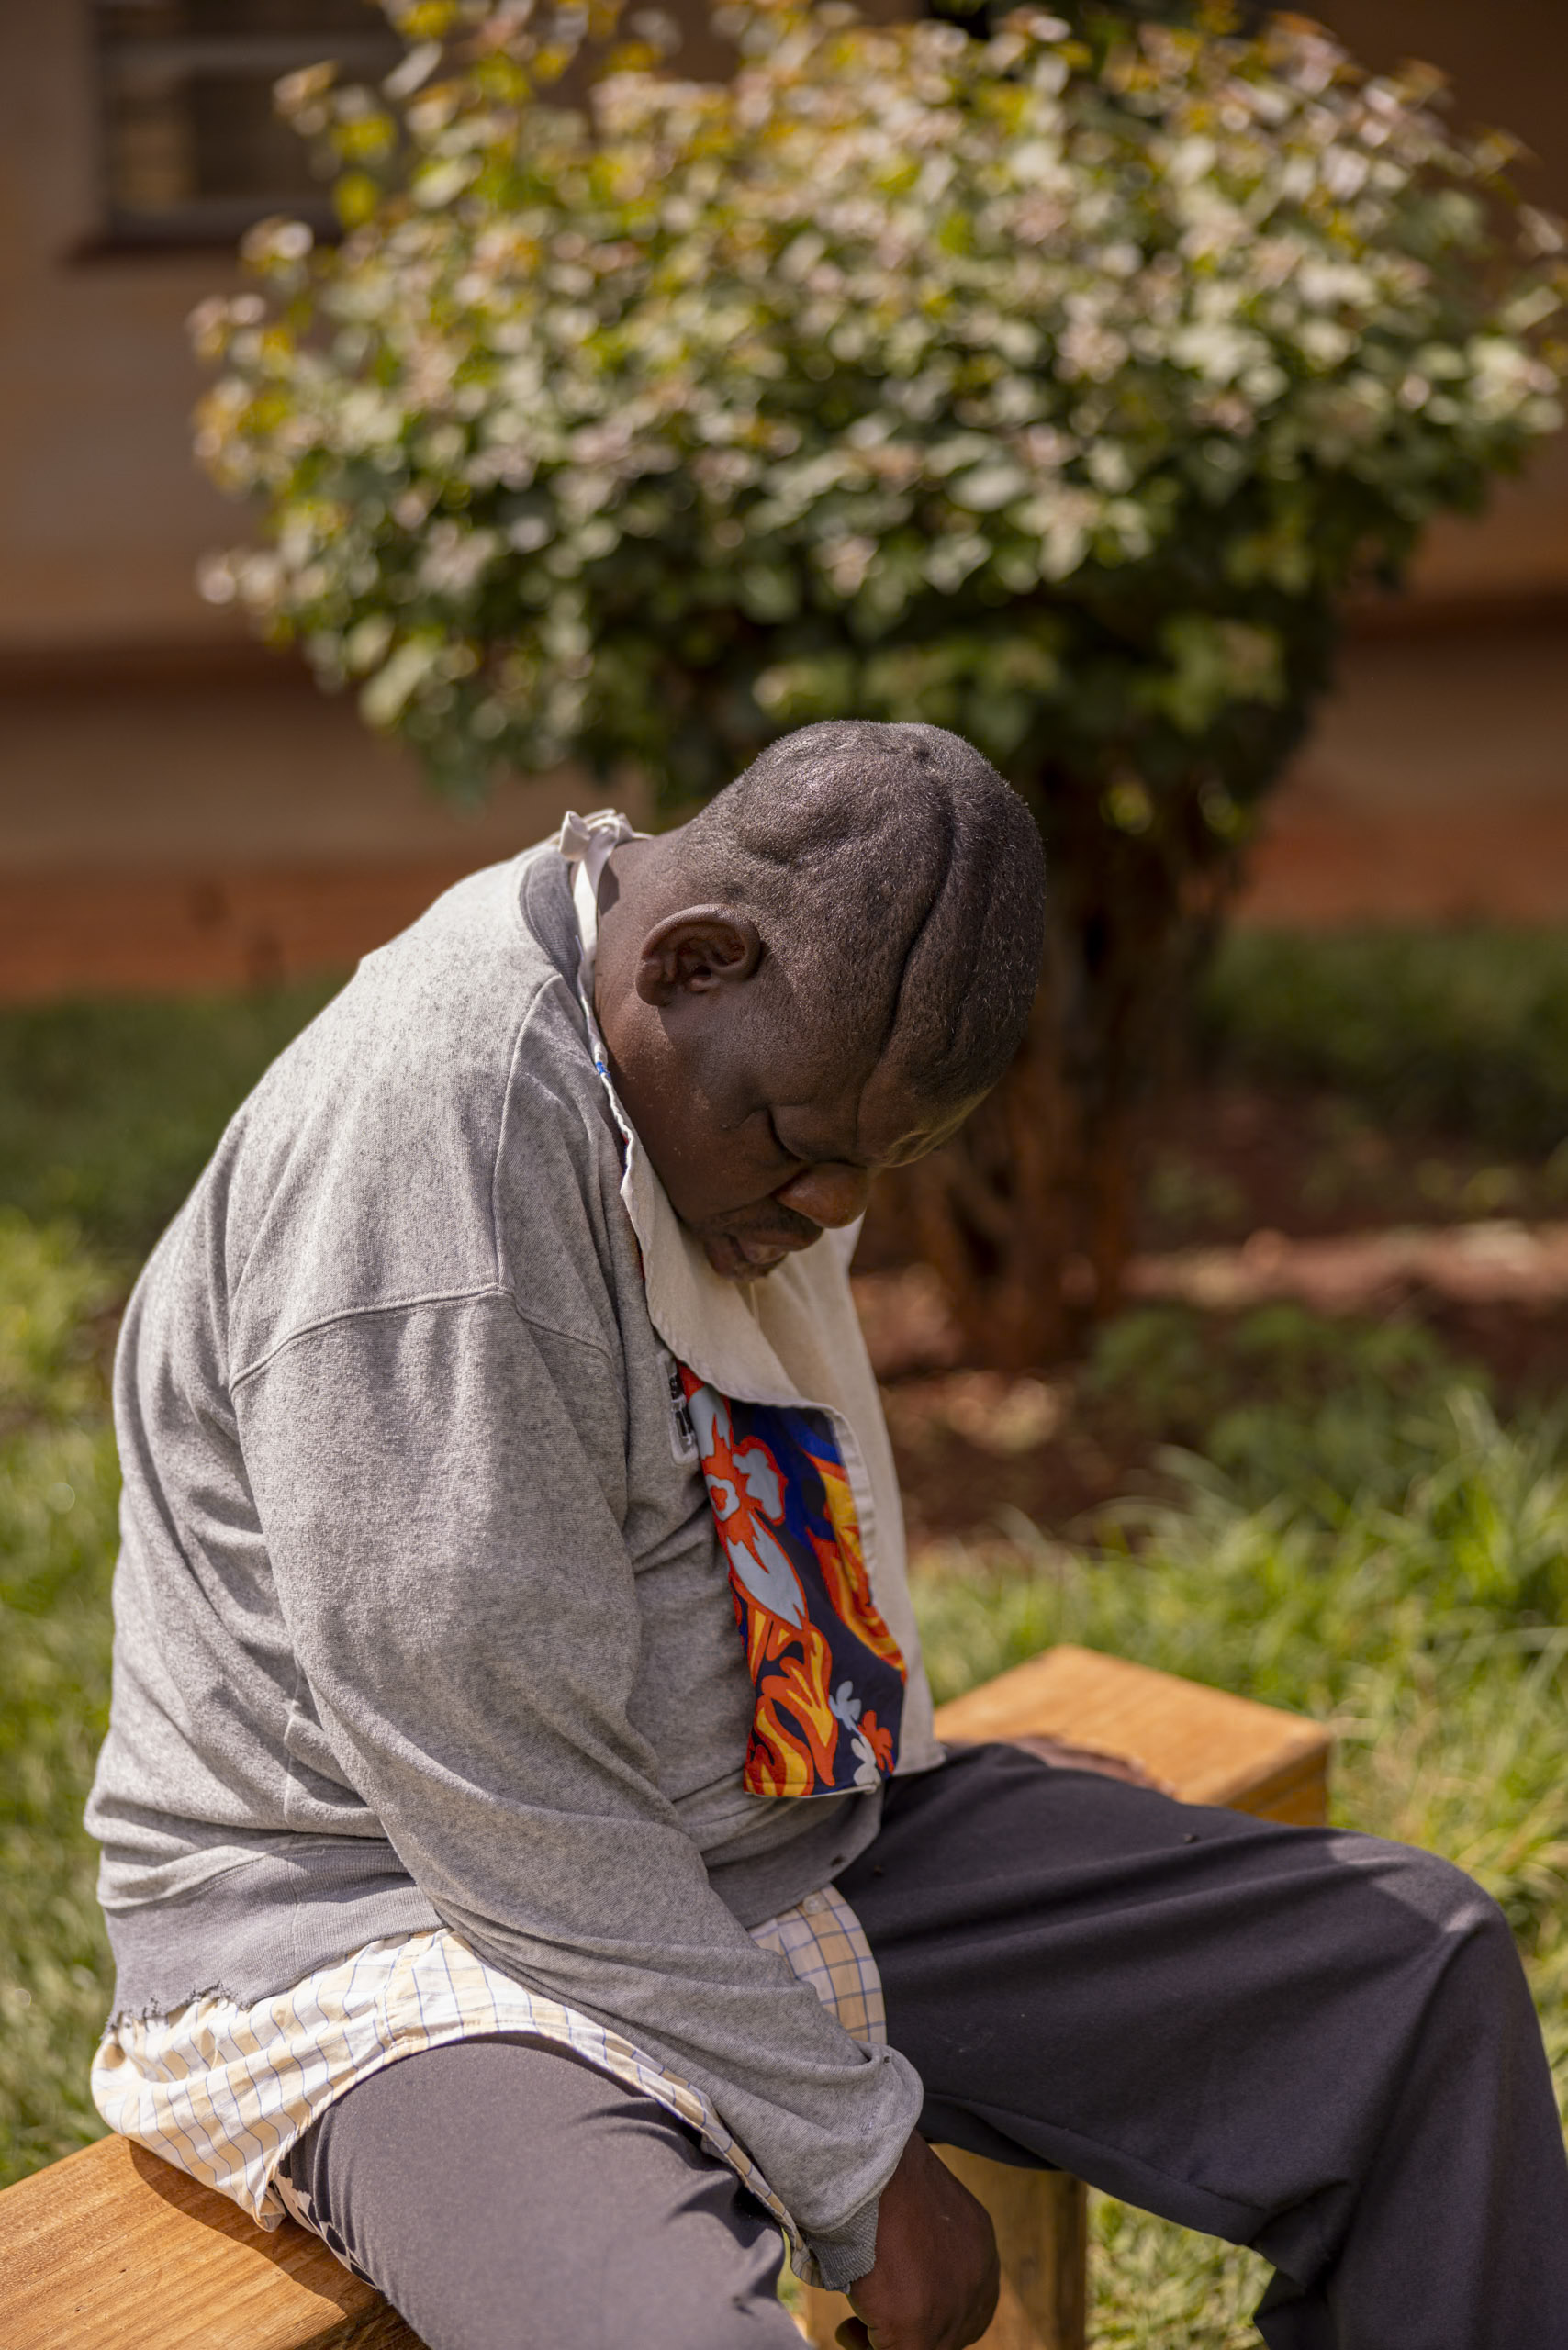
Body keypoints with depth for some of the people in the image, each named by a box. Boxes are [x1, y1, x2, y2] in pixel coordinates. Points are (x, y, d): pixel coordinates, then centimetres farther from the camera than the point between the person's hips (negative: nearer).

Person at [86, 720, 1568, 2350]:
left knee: (1414, 1959, 2)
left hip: (775, 1833, 8)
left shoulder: (775, 1059, 2)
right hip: (406, 1914, -8)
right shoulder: (427, 1151, -28)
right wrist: (860, 2169, -17)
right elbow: (512, 1814, -25)